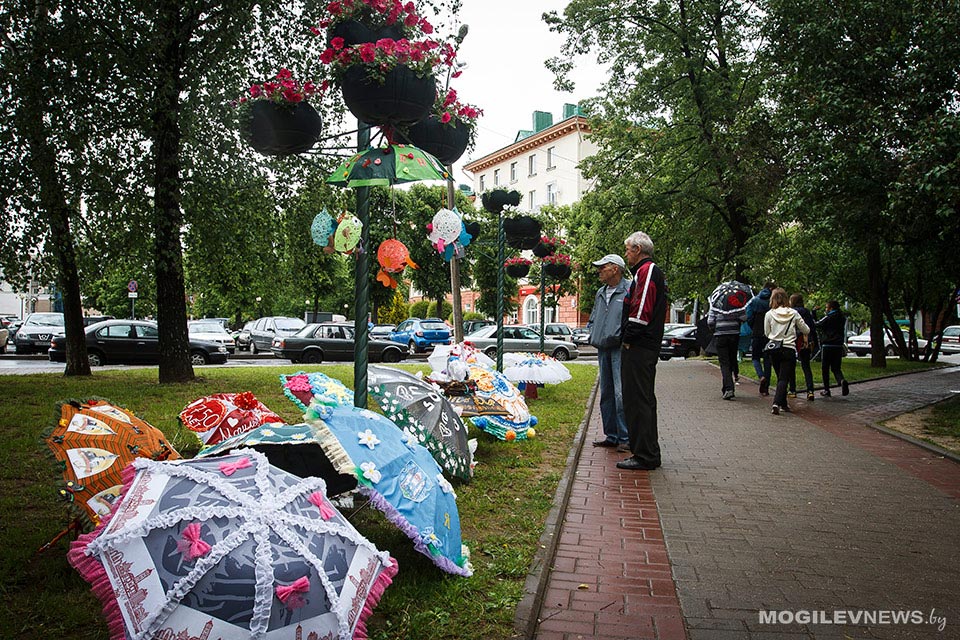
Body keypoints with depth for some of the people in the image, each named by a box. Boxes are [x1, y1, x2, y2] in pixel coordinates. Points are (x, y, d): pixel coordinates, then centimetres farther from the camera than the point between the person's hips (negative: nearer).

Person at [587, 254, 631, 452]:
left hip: (620, 349, -8)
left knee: (621, 394, -12)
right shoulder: (600, 293, 19)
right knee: (606, 394, 11)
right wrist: (592, 334, 12)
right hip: (603, 350, 8)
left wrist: (618, 336, -16)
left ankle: (626, 438, -5)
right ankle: (611, 436, 20)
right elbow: (592, 319, 28)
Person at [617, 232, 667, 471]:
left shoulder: (647, 271, -11)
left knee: (638, 400, -7)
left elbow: (642, 310, -21)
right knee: (643, 399, 15)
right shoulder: (648, 271, 22)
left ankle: (645, 457, -3)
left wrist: (628, 338, -13)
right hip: (644, 348, 11)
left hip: (639, 348, -11)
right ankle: (648, 453, 23)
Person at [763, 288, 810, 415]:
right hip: (789, 349, -2)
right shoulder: (793, 314, -2)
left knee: (780, 377, 17)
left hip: (774, 350, 2)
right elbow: (806, 330, 8)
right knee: (784, 378, -3)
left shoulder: (769, 314, -3)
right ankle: (777, 403, -21)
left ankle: (783, 404, 22)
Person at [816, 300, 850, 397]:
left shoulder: (828, 318, -6)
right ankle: (842, 381, -21)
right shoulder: (843, 319, 10)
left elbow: (816, 325, -3)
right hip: (839, 346, 5)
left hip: (827, 345, -5)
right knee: (836, 368, 9)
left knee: (825, 369, 6)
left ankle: (826, 390, 8)